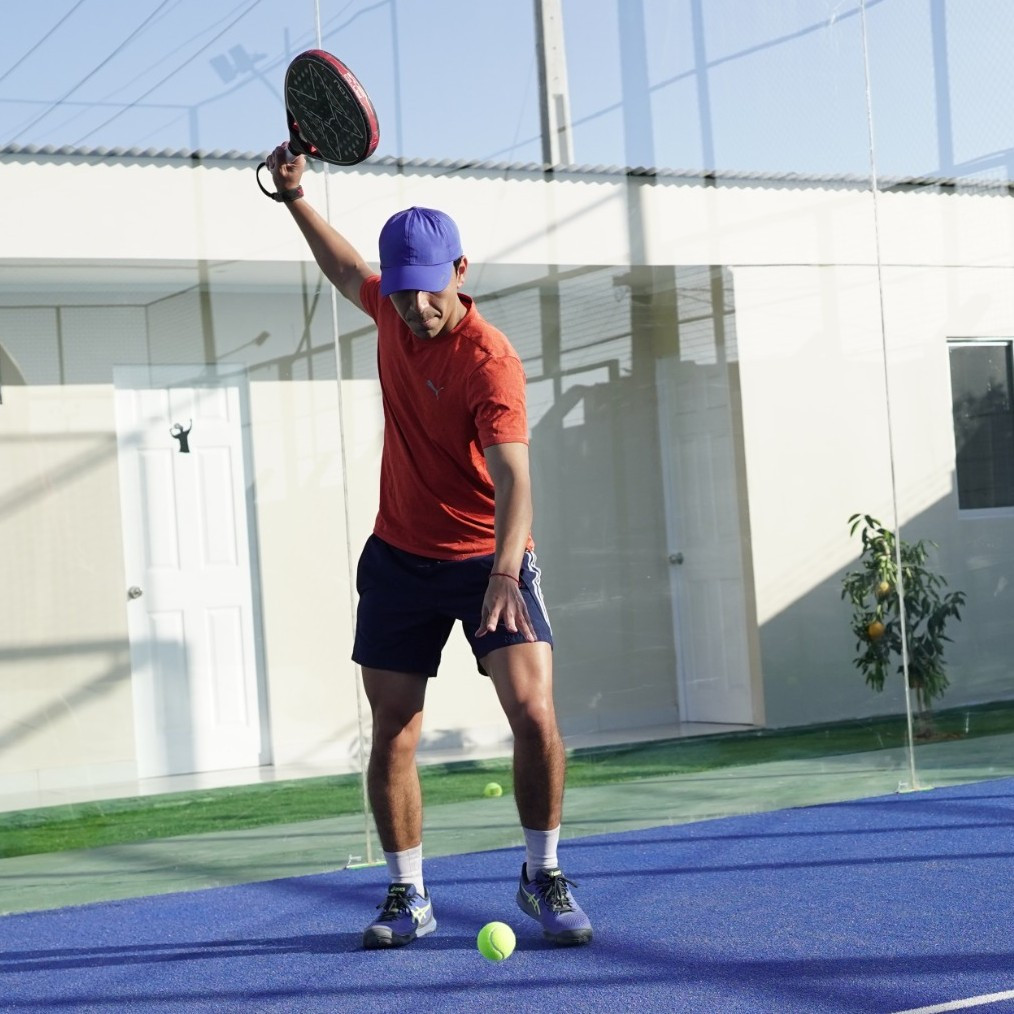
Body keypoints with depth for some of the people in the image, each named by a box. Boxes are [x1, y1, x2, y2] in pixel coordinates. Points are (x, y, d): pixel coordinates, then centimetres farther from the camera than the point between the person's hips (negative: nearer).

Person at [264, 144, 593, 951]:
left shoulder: (491, 361, -22)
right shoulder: (393, 312, -2)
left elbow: (513, 479, -33)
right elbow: (346, 270, 24)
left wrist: (505, 571, -48)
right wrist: (295, 197, 19)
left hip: (487, 560, -5)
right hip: (400, 559, 5)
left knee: (534, 714, -16)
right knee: (393, 736, 4)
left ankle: (543, 877, 4)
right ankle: (408, 897, 17)